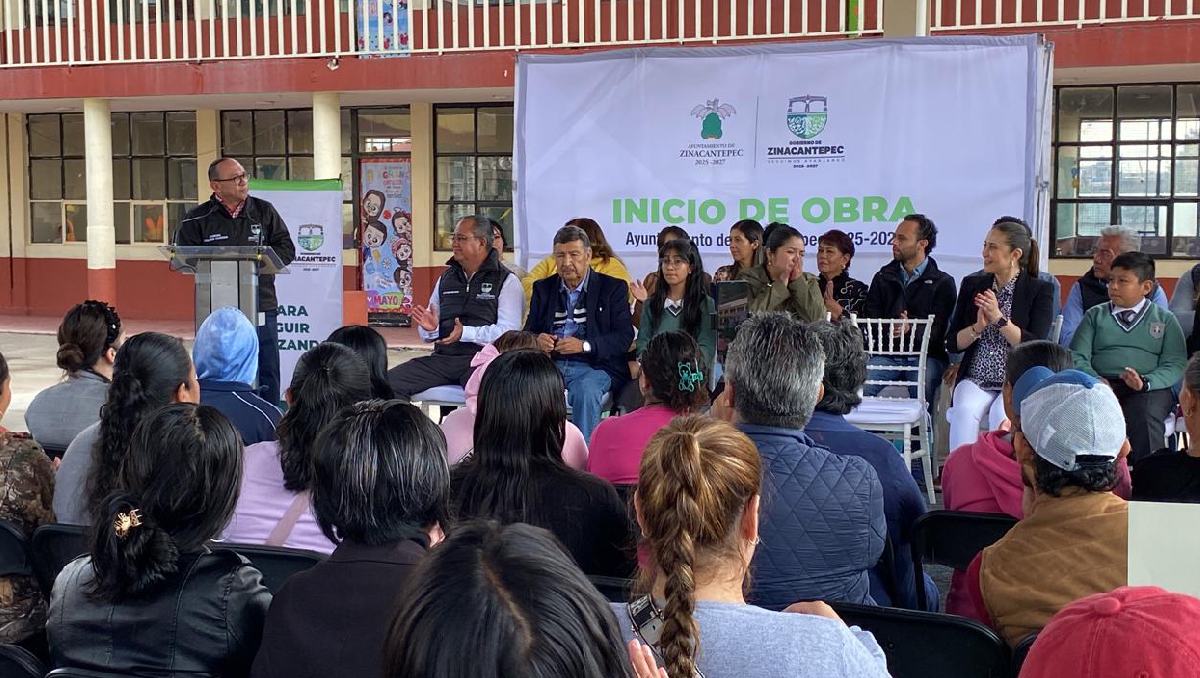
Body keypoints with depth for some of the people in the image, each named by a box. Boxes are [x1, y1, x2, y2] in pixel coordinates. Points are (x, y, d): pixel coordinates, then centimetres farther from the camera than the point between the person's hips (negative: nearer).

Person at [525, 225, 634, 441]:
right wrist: (537, 341, -7)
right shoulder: (543, 288, 20)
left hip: (593, 366, -3)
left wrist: (585, 345, -17)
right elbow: (528, 332, 19)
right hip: (550, 364, 3)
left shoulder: (612, 288, 8)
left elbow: (625, 336, -1)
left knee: (586, 390, -36)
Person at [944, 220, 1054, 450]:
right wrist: (978, 327, -10)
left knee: (1001, 415, -32)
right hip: (975, 380, 3)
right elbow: (952, 344, 8)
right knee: (964, 411, -28)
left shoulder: (1039, 291, 1)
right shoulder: (972, 285, 11)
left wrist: (999, 318, -18)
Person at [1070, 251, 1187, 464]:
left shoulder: (1165, 320, 16)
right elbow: (1077, 357, 9)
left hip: (1150, 389, -1)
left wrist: (1145, 382, -16)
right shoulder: (1095, 315, 20)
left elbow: (1175, 365, 4)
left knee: (1144, 415, -36)